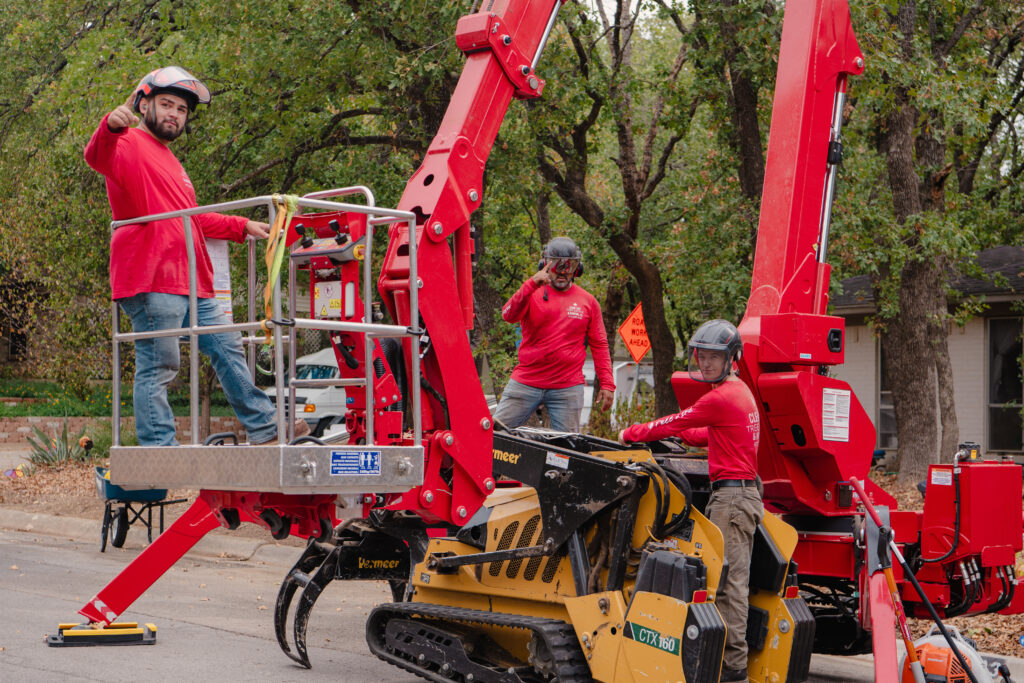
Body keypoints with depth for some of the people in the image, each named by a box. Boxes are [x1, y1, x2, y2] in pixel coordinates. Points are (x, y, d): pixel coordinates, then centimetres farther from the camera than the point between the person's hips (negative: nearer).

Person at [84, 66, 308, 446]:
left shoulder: (167, 159, 28)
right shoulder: (130, 146, -2)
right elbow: (99, 157, -27)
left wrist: (240, 226, 40)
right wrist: (111, 127, -48)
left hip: (190, 285, 10)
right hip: (152, 283, -10)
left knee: (226, 350, 15)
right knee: (159, 367, -11)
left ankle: (264, 430, 25)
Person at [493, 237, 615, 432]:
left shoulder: (588, 301, 8)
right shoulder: (532, 293, 4)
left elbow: (599, 345, 11)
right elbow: (509, 315, -16)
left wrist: (607, 384, 5)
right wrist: (532, 284, -27)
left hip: (568, 387, 0)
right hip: (526, 384, 0)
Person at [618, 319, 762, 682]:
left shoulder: (720, 398, -14)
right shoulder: (740, 391, 17)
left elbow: (673, 424, -6)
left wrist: (632, 433, 7)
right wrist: (679, 434, 33)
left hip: (731, 494, -10)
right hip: (745, 492, 10)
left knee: (728, 580, -9)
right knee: (733, 579, 10)